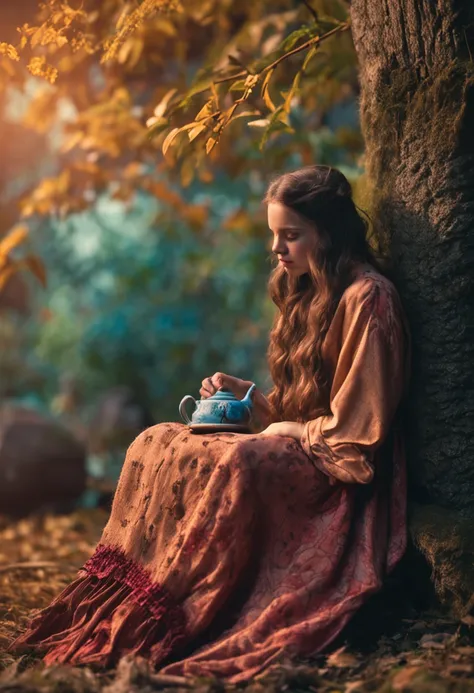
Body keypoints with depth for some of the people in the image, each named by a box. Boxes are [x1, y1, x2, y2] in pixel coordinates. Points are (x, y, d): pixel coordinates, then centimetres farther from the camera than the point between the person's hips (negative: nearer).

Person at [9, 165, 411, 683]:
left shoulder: (367, 298, -12)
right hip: (295, 450, 9)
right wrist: (249, 395, 5)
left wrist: (291, 432, -8)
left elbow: (357, 430, -16)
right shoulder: (308, 293, 17)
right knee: (157, 443, -11)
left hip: (339, 473, -9)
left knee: (232, 463, -35)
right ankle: (114, 611, -20)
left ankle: (163, 627, -27)